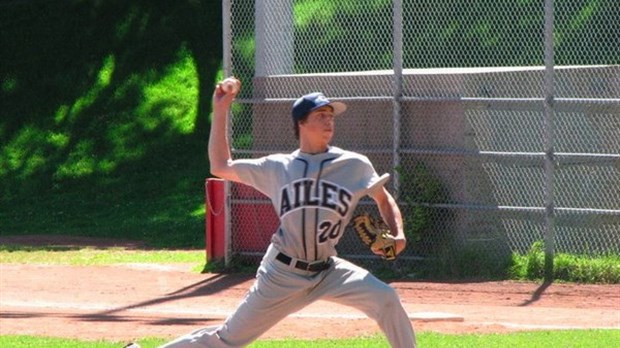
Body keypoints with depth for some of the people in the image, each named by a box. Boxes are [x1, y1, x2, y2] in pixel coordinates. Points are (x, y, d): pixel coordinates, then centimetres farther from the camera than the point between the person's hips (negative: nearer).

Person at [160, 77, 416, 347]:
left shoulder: (354, 165, -1)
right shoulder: (277, 167, 1)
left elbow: (383, 199, 12)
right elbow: (221, 167, 9)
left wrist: (398, 235, -8)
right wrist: (220, 111, 7)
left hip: (327, 272, 1)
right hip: (281, 272, -1)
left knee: (386, 299, -22)